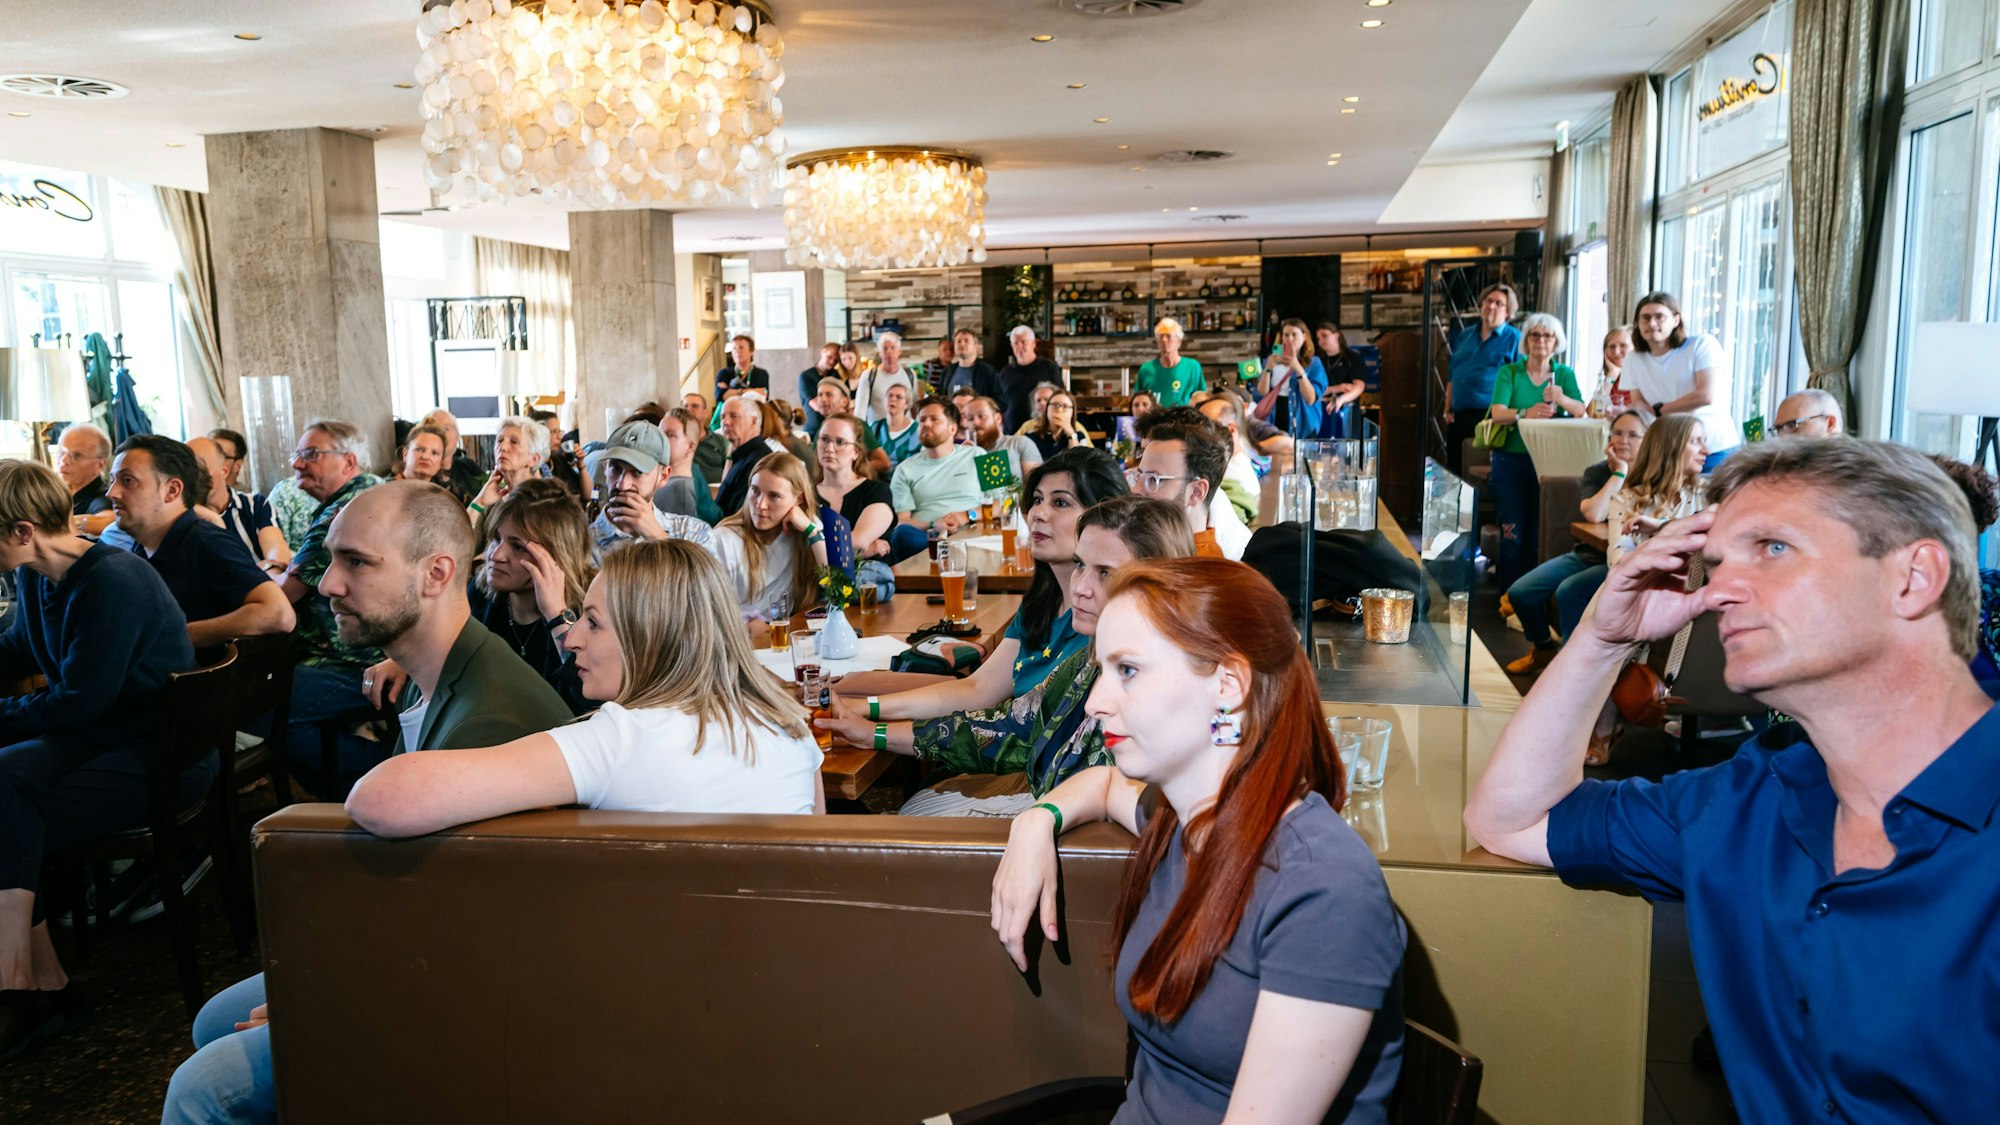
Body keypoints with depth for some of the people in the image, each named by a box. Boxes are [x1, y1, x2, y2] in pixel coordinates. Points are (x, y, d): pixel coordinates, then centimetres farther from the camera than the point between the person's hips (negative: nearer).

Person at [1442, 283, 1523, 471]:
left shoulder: (1514, 339, 1)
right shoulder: (1465, 335, 18)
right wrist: (1447, 410, 13)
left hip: (1490, 419, -6)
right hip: (1458, 418, 6)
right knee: (1455, 473, 8)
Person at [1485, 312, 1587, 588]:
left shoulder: (1564, 374, 9)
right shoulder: (1509, 372, 3)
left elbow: (1581, 411, -6)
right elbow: (1497, 413, -13)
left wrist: (1561, 399, -28)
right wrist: (1525, 413, -34)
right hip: (1511, 460, -2)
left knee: (1541, 535, 1)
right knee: (1513, 534, -5)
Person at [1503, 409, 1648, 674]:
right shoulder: (1596, 472, 6)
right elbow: (1593, 514, -15)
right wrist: (1619, 472, -13)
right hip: (1587, 554, 6)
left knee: (1569, 590, -32)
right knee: (1519, 593, -6)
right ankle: (1543, 648, 22)